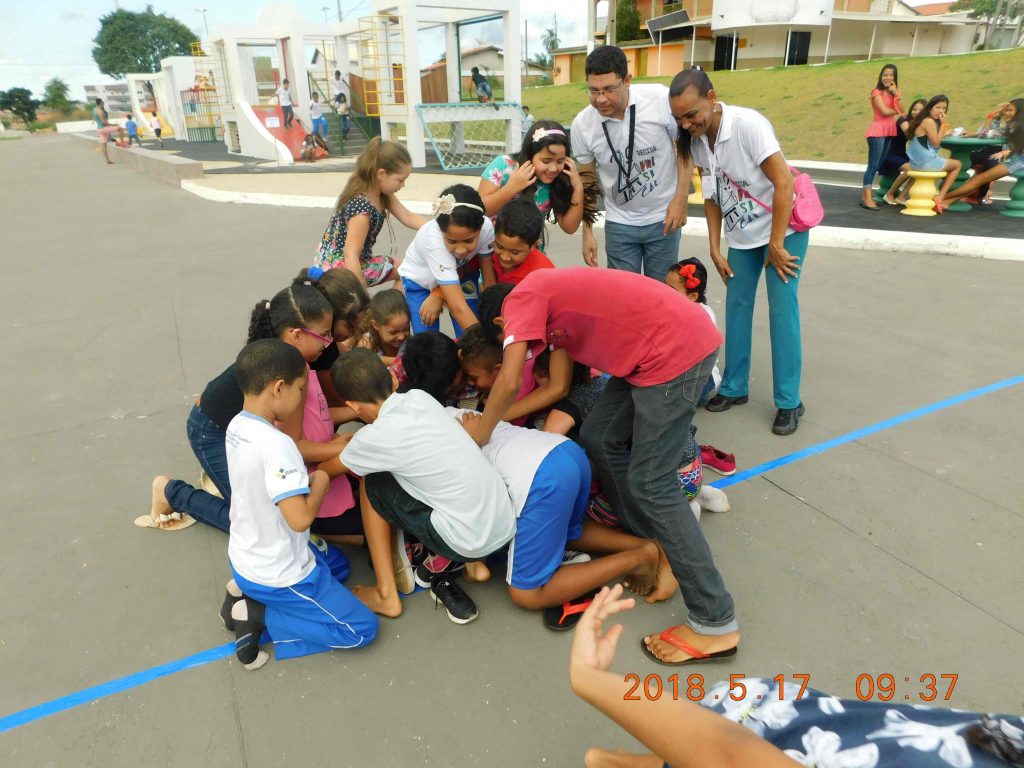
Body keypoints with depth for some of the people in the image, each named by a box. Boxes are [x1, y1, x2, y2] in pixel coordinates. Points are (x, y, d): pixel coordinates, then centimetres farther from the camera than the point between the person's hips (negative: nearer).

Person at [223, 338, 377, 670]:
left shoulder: (236, 426, -4)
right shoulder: (276, 445, -31)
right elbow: (300, 518, -34)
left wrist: (304, 478, -1)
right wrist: (320, 483, -17)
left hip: (244, 559, 8)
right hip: (277, 574, -8)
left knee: (337, 563, 31)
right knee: (362, 629, 1)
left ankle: (245, 592, 14)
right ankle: (258, 614, -2)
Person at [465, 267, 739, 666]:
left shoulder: (519, 300, -4)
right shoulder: (545, 293, 22)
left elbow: (509, 382, -15)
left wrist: (480, 434, 1)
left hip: (678, 348, -10)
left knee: (651, 485, -6)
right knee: (600, 439, 14)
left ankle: (716, 624, 3)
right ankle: (657, 548, 25)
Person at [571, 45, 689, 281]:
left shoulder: (661, 98, -17)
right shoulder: (582, 125, -12)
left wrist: (681, 198, -12)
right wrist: (587, 232, 2)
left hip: (664, 217, -1)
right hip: (619, 223, 1)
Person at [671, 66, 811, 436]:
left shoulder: (747, 124, -24)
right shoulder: (695, 140, -6)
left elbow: (784, 183, -23)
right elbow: (712, 196, 3)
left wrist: (776, 245, -20)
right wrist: (715, 250, 2)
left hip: (784, 227, -6)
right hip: (741, 235, 6)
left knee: (781, 309, -6)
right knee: (736, 307, 6)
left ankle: (789, 401, 4)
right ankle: (734, 386, 21)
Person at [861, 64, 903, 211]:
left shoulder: (893, 92, 14)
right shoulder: (877, 92, -7)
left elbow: (901, 110, 3)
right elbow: (885, 111, -17)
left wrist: (896, 95, -9)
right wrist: (896, 111, 1)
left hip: (889, 132, 8)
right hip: (877, 131, -8)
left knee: (878, 165, 9)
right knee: (873, 165, -12)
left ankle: (867, 193, 15)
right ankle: (867, 198, -15)